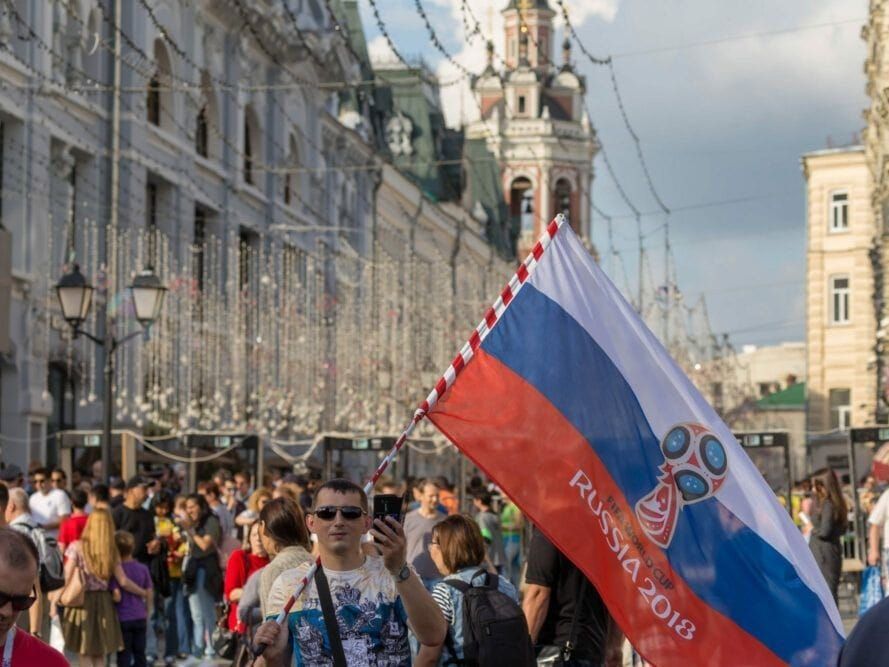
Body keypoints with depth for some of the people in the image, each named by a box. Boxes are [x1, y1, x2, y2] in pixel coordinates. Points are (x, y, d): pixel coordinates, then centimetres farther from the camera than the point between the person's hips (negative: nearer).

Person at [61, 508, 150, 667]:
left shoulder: (77, 547, -7)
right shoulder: (112, 550, 1)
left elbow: (68, 578, -12)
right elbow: (123, 581, 1)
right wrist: (144, 593, 15)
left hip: (82, 602, -3)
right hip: (103, 603, 3)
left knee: (85, 654, 2)